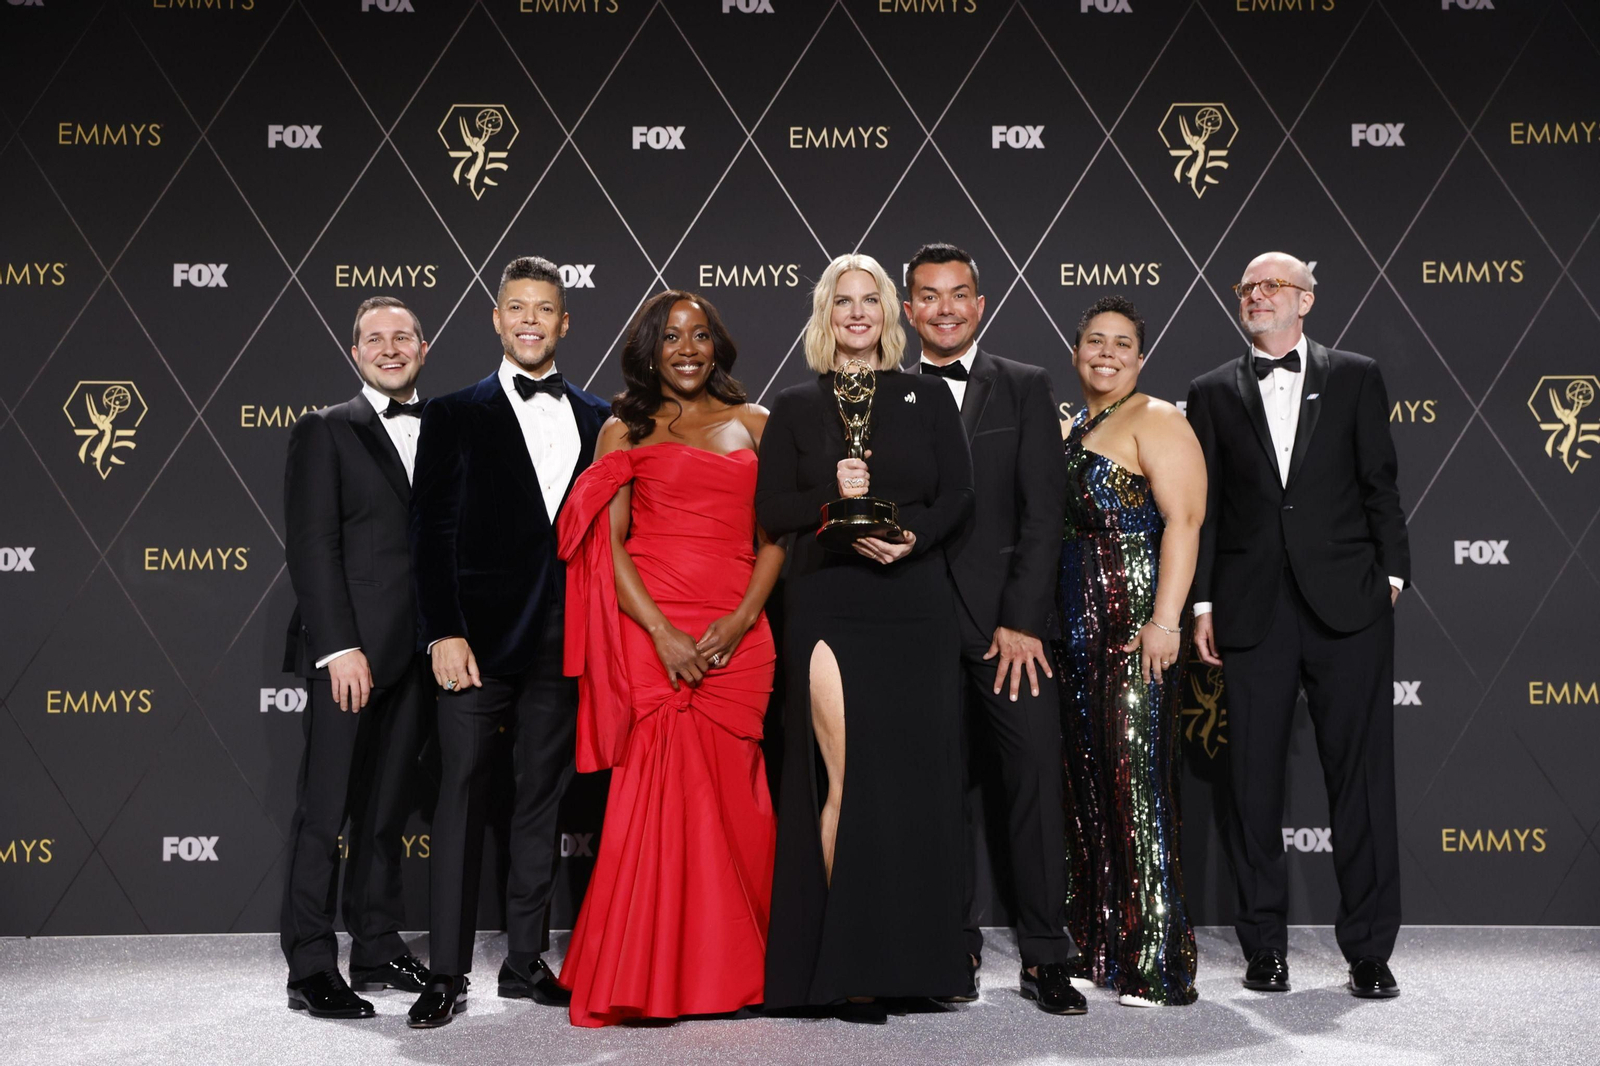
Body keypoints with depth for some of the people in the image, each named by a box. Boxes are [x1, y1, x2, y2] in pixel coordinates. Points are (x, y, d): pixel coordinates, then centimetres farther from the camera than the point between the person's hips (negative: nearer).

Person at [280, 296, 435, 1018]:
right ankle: (311, 968, 4)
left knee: (387, 809, 12)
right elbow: (312, 546, -7)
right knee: (325, 810, -2)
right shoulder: (325, 432, 1)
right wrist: (339, 647, -15)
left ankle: (379, 951, 20)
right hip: (349, 650, -5)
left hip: (417, 653, 5)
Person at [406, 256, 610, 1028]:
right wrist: (443, 633, -10)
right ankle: (447, 974, 0)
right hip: (478, 636, -3)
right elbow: (430, 531, -1)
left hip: (561, 641, 3)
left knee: (541, 799, 8)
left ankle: (526, 961, 17)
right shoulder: (454, 415, 5)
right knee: (461, 797, -4)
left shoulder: (598, 421, 12)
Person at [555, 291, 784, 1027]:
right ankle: (646, 978, 5)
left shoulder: (753, 425, 15)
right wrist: (662, 633, -11)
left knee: (727, 801, 3)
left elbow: (776, 535, 9)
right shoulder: (624, 431, 9)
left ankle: (728, 974, 15)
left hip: (735, 638, 2)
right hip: (648, 631, -2)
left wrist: (741, 620, -6)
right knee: (658, 797, -5)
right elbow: (608, 543, 0)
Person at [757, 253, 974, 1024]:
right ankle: (848, 966, 1)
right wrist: (832, 498, -15)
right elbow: (770, 509, 2)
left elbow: (958, 494, 4)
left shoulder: (929, 398, 12)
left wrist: (913, 534, -14)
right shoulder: (796, 409, 9)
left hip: (916, 608, 2)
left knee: (915, 779, 1)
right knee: (846, 780, -6)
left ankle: (918, 956, 11)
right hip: (831, 608, -1)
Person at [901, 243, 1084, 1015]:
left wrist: (1021, 620, -7)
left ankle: (1045, 959, 3)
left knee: (1037, 782, -4)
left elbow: (1043, 510, 0)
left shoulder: (1026, 388, 7)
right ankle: (957, 951, 14)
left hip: (1008, 623, -1)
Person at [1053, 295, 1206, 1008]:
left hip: (1137, 629, -8)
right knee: (1086, 782, 9)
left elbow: (1184, 520, -14)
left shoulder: (1155, 421, -4)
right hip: (1078, 629, 8)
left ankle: (1158, 966, -4)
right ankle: (1100, 953, 18)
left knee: (1137, 781, -9)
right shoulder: (1070, 432, 20)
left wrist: (1165, 619, -23)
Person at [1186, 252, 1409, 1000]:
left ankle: (1369, 950, 9)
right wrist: (1201, 605, 2)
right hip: (1253, 612, 1)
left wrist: (1390, 575, -1)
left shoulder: (1355, 378, 10)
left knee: (1362, 776, 1)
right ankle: (1265, 947, 14)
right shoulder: (1213, 393, 11)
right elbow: (1201, 507, 8)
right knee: (1255, 782, 4)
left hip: (1346, 603, -1)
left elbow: (1380, 485, 7)